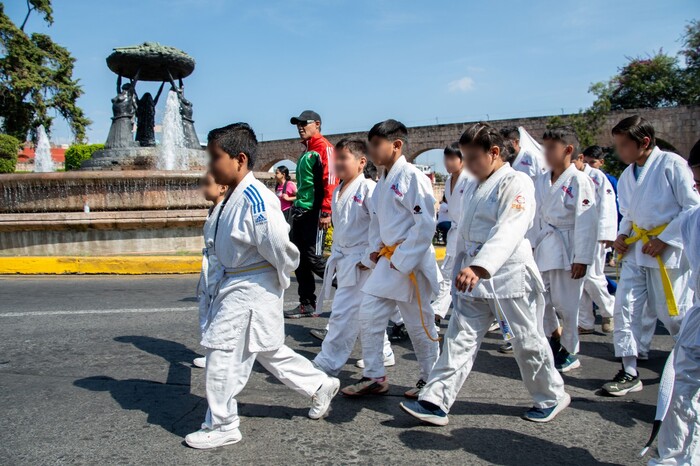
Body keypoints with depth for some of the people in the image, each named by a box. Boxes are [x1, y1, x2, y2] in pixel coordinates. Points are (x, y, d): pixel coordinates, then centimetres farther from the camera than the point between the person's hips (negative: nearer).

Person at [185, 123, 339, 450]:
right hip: (237, 285, 10)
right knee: (269, 351, 20)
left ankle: (222, 426, 17)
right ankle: (320, 386, 35)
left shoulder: (254, 199, -24)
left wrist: (281, 278, -9)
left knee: (223, 353, 0)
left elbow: (280, 245, -25)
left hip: (251, 291, -10)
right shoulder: (236, 196, 7)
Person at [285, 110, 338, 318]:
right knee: (299, 258, 7)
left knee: (313, 258, -12)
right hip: (300, 211, 9)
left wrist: (326, 212, -22)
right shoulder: (305, 152, 21)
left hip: (315, 212, -9)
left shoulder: (324, 147, -7)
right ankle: (307, 304, 15)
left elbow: (330, 181, -16)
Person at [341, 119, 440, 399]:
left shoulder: (412, 177, -15)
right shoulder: (383, 182, 11)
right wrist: (375, 250, 8)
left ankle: (430, 379, 25)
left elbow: (426, 224, -20)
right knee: (368, 316, 6)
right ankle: (374, 377, 19)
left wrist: (403, 259, -18)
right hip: (386, 261, 8)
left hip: (410, 262, -8)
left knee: (419, 323, 6)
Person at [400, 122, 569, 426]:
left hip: (509, 277, -7)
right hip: (474, 277, 7)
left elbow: (508, 231, -29)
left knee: (528, 342, 8)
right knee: (460, 339, 3)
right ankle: (435, 402, 4)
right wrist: (462, 270, 18)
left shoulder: (516, 184, -14)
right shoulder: (472, 187, 13)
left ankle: (552, 396, 31)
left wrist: (479, 267, -41)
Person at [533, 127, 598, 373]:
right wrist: (533, 246, 13)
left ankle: (570, 352, 21)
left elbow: (586, 222, -14)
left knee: (566, 303, 3)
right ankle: (555, 334, 37)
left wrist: (581, 258, -16)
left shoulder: (579, 180, -12)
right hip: (544, 247, 6)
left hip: (567, 249, -6)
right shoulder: (542, 181, 8)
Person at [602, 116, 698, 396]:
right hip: (636, 249, 6)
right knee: (624, 307, -1)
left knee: (673, 314, 4)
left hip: (669, 250, -6)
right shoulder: (627, 175, 9)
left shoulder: (671, 164, -12)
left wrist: (664, 240, -16)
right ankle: (629, 372, 8)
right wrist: (622, 235, 2)